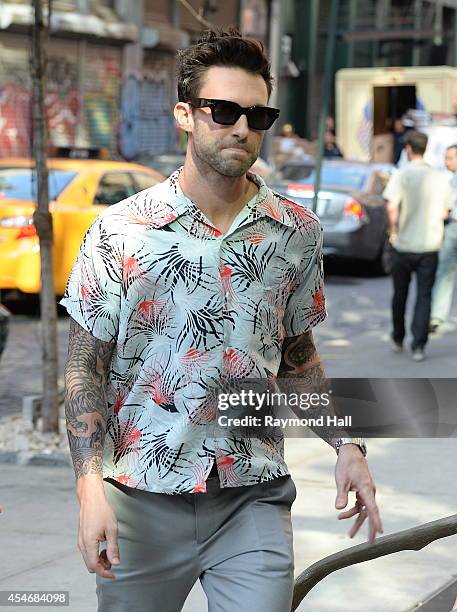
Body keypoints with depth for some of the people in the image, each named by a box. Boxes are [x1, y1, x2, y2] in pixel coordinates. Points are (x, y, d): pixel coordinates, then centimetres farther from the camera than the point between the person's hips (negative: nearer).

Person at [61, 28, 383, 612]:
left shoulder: (297, 231, 3)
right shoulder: (120, 230, -6)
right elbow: (85, 367, -4)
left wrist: (346, 444, 4)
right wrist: (90, 487, -15)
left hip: (254, 501, 2)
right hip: (143, 498, -1)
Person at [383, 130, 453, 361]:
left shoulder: (401, 175, -9)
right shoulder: (440, 178, 1)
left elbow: (392, 208, -20)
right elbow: (444, 213, 7)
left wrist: (393, 230, -5)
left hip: (403, 245, -1)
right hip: (430, 245, 1)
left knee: (400, 295, 15)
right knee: (424, 296, 3)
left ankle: (398, 340, 27)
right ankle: (418, 346, -7)